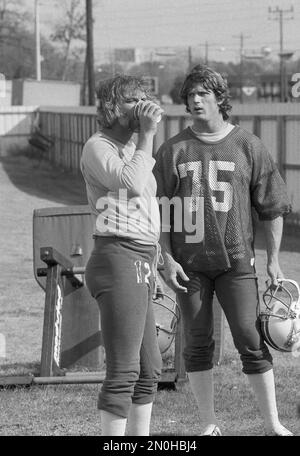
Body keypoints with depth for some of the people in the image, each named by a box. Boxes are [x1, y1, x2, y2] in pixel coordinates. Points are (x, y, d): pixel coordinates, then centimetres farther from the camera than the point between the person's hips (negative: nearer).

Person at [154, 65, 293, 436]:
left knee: (250, 340, -5)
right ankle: (209, 424, 15)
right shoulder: (172, 151, 5)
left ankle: (273, 424, 2)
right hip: (189, 263, 2)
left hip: (236, 261, -1)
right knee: (197, 343, 5)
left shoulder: (248, 147, 2)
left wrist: (273, 260, 2)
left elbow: (271, 208, 5)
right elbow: (161, 210, 7)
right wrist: (167, 259, -2)